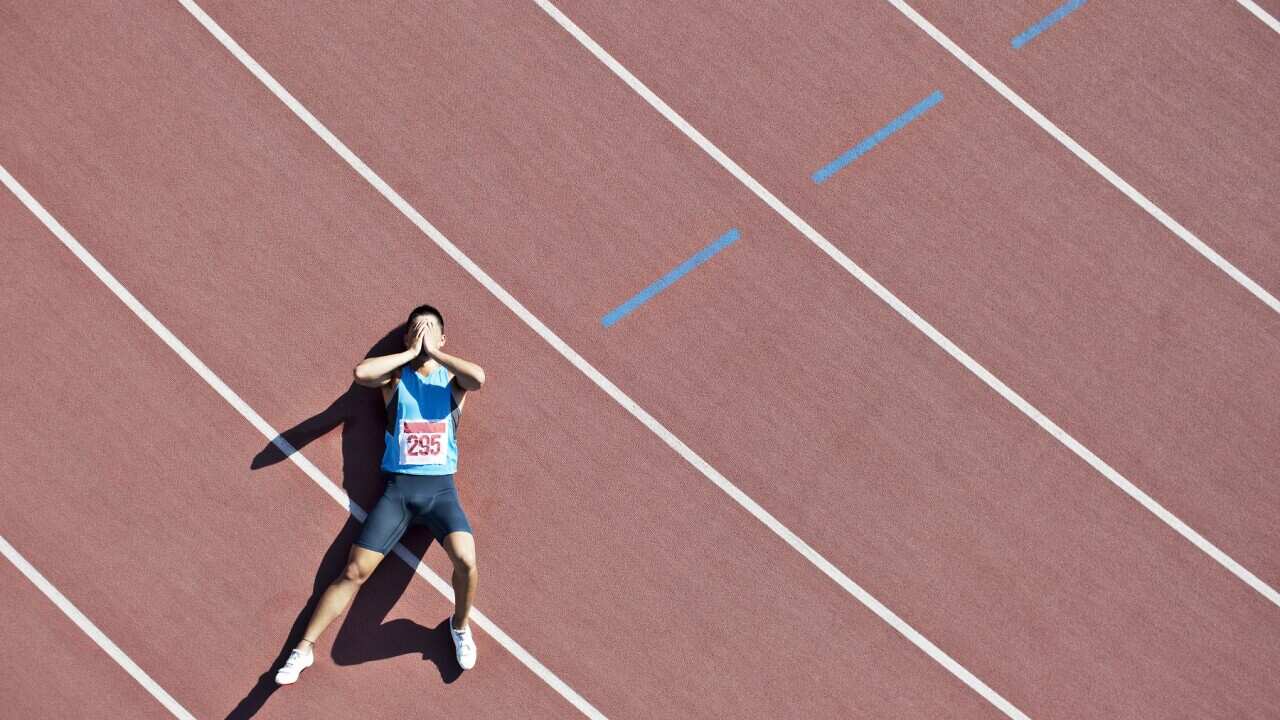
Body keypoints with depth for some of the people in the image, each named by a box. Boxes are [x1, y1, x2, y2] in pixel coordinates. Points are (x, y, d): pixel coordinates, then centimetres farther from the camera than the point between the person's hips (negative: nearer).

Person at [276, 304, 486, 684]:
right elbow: (361, 372, -17)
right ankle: (305, 647, 5)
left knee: (466, 560, -23)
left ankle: (460, 626, 6)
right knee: (354, 571, -5)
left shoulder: (452, 377, 6)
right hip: (397, 487, 0)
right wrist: (411, 352, -10)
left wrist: (435, 352, -8)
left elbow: (479, 378, -18)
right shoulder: (395, 376, 5)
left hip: (440, 488, 0)